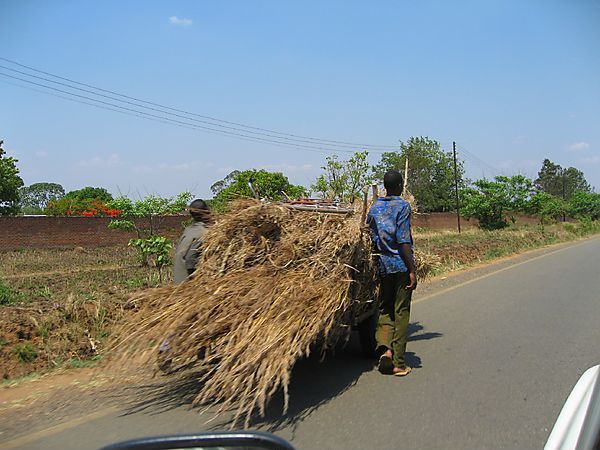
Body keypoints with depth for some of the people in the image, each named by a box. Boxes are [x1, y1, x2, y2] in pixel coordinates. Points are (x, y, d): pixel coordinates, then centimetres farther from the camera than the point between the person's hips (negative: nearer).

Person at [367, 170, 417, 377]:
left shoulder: (374, 207, 10)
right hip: (401, 265, -5)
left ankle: (384, 348, -8)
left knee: (385, 309, 15)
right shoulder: (402, 206, -7)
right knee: (401, 313, 2)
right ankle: (398, 363, 6)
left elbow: (371, 239, 10)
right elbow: (403, 241, -13)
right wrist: (412, 270, -11)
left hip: (383, 266, 5)